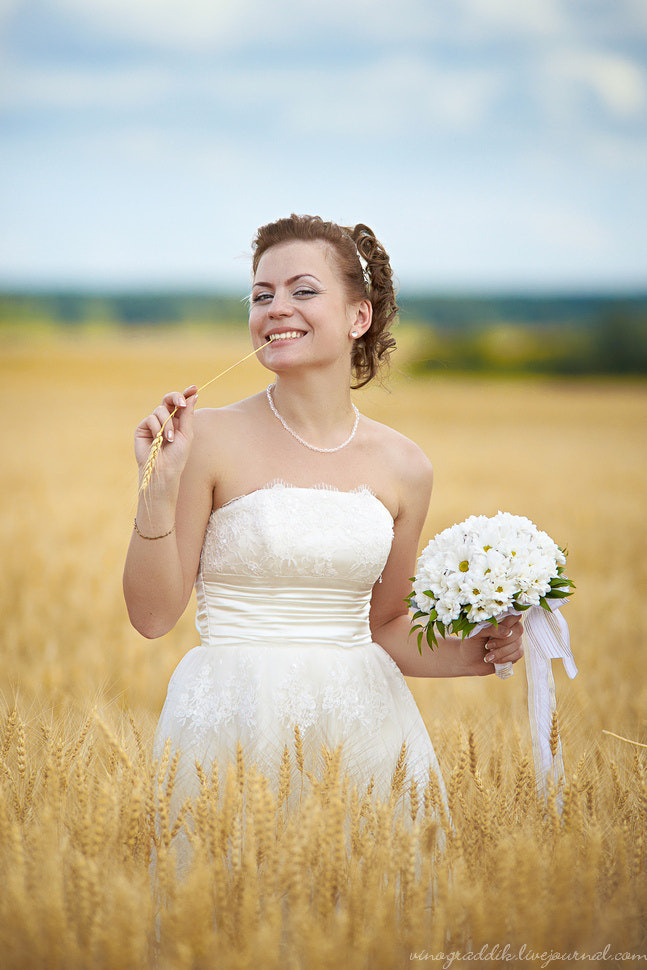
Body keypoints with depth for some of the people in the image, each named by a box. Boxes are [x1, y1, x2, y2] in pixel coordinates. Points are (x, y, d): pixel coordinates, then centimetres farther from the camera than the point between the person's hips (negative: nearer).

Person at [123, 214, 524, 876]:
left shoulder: (402, 468, 5)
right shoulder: (212, 440, -5)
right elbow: (153, 614, -4)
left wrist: (468, 655, -1)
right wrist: (161, 487, -14)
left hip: (362, 725, 3)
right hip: (232, 724, -3)